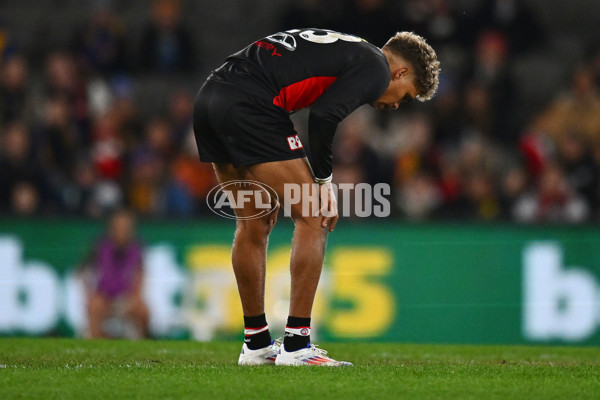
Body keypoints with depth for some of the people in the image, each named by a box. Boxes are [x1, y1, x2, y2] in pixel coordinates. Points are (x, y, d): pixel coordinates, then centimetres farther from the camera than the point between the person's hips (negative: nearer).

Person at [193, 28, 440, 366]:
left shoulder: (345, 49, 29)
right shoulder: (375, 67, 3)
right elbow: (323, 117, -12)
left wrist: (272, 187, 21)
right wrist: (323, 180, 1)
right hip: (248, 106, -9)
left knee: (255, 224, 20)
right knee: (313, 219, -1)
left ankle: (256, 344, 26)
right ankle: (296, 346, -1)